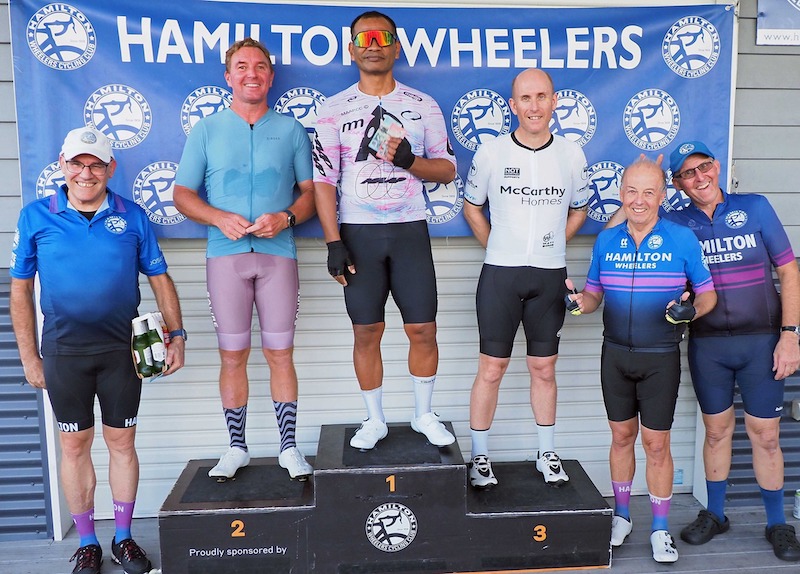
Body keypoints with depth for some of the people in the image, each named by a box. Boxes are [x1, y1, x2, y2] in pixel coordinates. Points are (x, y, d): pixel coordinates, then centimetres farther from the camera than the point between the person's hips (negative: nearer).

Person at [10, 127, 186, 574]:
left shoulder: (132, 216, 0)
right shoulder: (35, 217, -1)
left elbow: (159, 279, 4)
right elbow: (20, 289, 3)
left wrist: (177, 334, -3)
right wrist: (29, 357, 2)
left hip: (121, 351, 0)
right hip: (63, 353, 0)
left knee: (122, 442, 10)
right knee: (75, 446, 10)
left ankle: (123, 538, 27)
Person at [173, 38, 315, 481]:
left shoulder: (291, 131, 11)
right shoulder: (206, 130, 10)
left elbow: (311, 191, 9)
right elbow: (182, 194, 8)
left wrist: (285, 218, -11)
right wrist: (219, 218, -11)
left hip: (278, 252, 0)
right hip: (226, 255, 1)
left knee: (280, 354, 1)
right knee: (232, 356, 4)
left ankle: (289, 447, 12)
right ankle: (236, 448, 18)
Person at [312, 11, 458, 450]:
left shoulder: (423, 105, 7)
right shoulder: (334, 109, 3)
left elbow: (447, 169, 7)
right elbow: (324, 180, -1)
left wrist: (409, 161, -14)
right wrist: (333, 243, -9)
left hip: (410, 231, 1)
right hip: (358, 233, -1)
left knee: (423, 329, 2)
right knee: (366, 331, 4)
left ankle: (424, 414, 22)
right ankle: (374, 420, 21)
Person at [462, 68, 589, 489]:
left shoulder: (571, 155, 3)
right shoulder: (491, 153, -2)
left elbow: (578, 211, 17)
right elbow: (472, 207, 10)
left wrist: (550, 247, 10)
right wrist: (499, 248, 6)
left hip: (550, 276, 2)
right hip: (500, 275, -2)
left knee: (544, 368, 10)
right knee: (492, 368, 2)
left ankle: (547, 454, 26)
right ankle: (479, 456, 17)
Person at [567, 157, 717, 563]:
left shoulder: (682, 239, -6)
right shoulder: (606, 240, 3)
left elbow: (707, 294, 0)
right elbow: (594, 295, 10)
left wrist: (692, 310, -21)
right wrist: (578, 302, -12)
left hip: (660, 358, -3)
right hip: (615, 355, 3)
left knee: (656, 443, 3)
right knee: (622, 436, 14)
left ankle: (660, 529, 22)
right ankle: (621, 516, 31)